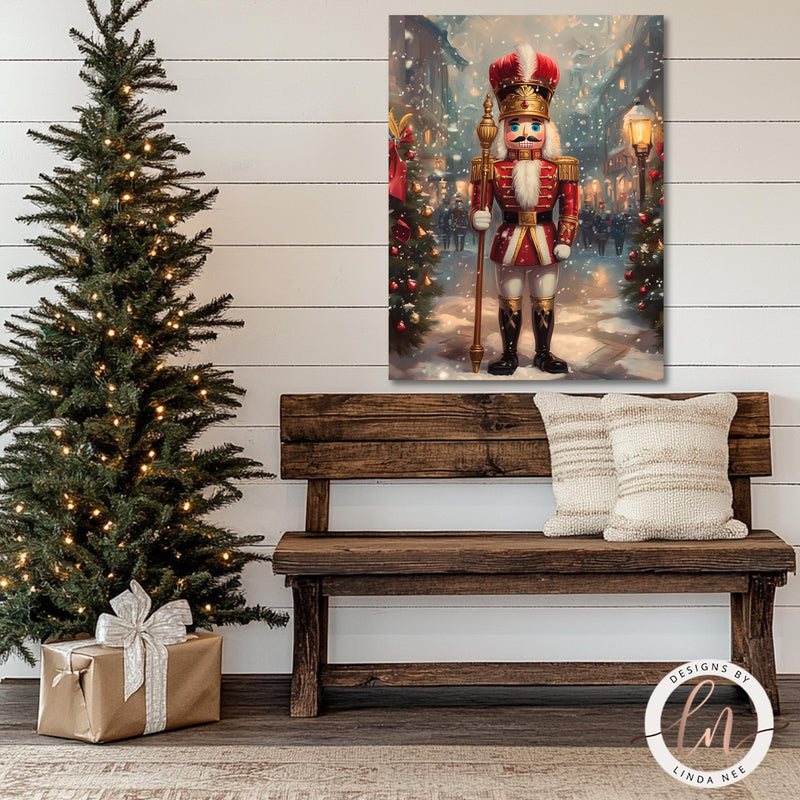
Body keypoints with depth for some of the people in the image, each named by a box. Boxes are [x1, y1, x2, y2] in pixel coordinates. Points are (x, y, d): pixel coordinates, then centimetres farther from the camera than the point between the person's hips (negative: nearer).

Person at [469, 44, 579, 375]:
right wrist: (479, 217, -24)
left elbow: (569, 209, -1)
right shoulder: (494, 170, -5)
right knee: (509, 302, 9)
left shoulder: (559, 169, -3)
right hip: (509, 242, -1)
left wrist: (565, 240, -8)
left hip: (546, 243, 1)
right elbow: (480, 207, -3)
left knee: (544, 302, 11)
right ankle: (509, 354, 21)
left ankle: (544, 353, 25)